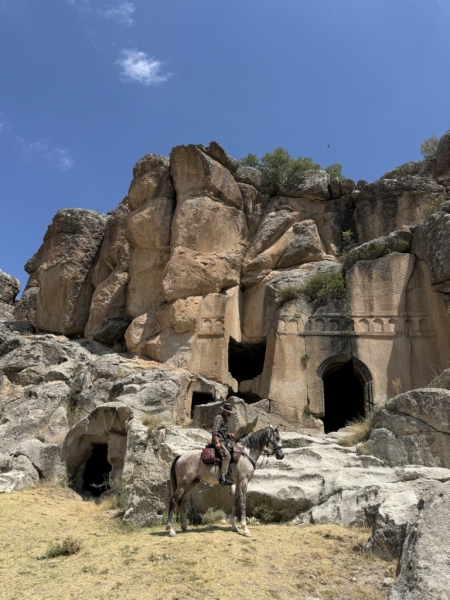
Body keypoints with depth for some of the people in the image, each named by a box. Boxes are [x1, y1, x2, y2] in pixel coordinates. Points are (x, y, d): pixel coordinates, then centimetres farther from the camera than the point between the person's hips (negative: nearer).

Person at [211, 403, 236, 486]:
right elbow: (215, 432, -17)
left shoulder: (225, 419, 21)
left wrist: (229, 435, 10)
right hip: (219, 442, -10)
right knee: (226, 455, -26)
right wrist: (217, 442, -27)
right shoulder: (218, 418, -8)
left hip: (224, 442, 10)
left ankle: (228, 475, 11)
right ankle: (223, 478, -28)